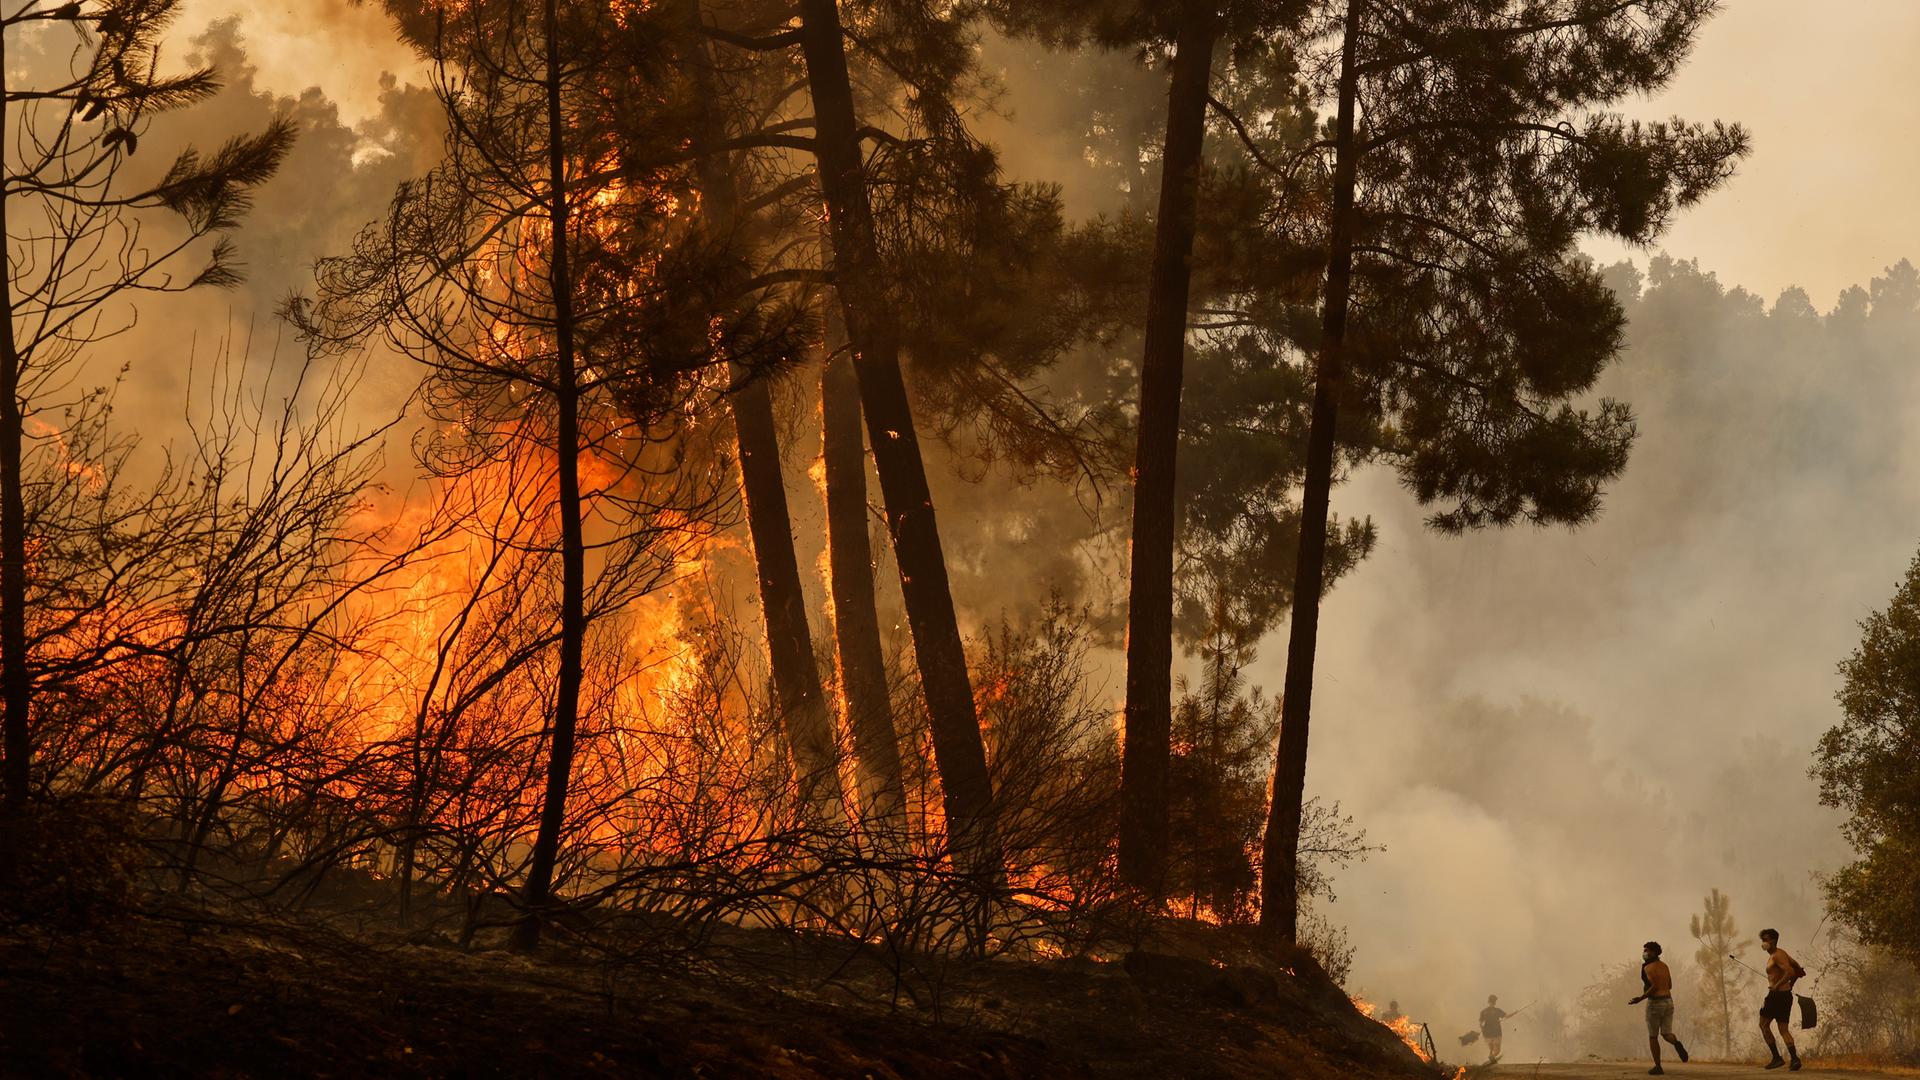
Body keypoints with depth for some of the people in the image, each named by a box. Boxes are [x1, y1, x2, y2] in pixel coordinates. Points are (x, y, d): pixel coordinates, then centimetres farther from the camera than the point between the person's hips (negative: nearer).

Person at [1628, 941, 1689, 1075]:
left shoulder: (1649, 967, -12)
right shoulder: (1664, 965, 13)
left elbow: (1655, 987, -22)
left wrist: (1640, 999, -15)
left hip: (1654, 1003, -6)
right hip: (1668, 1002, 6)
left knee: (1652, 1037, 8)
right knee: (1666, 1034, 7)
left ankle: (1658, 1067, 6)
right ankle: (1677, 1044, -29)